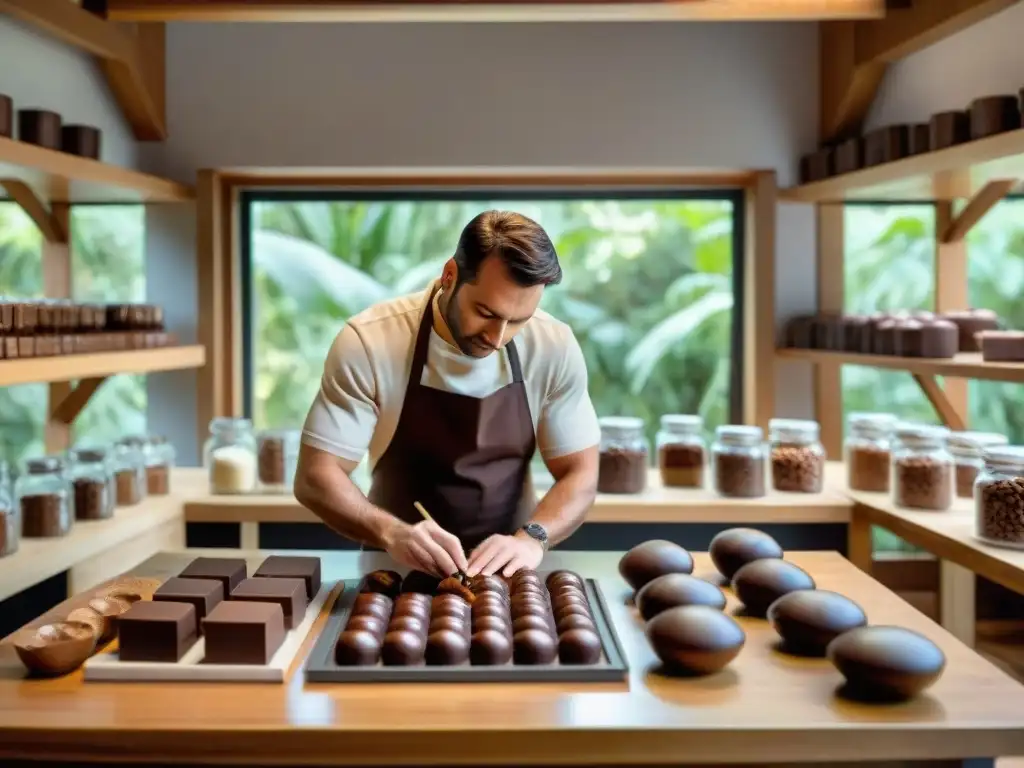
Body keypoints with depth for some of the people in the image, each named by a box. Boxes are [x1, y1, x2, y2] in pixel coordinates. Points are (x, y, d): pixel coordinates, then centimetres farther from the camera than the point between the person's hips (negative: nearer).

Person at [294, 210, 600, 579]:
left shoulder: (555, 347, -10)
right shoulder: (368, 342, -16)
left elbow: (580, 474, -2)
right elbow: (315, 477, -13)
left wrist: (532, 538, -20)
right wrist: (392, 533, -29)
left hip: (505, 570, 2)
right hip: (397, 569, -1)